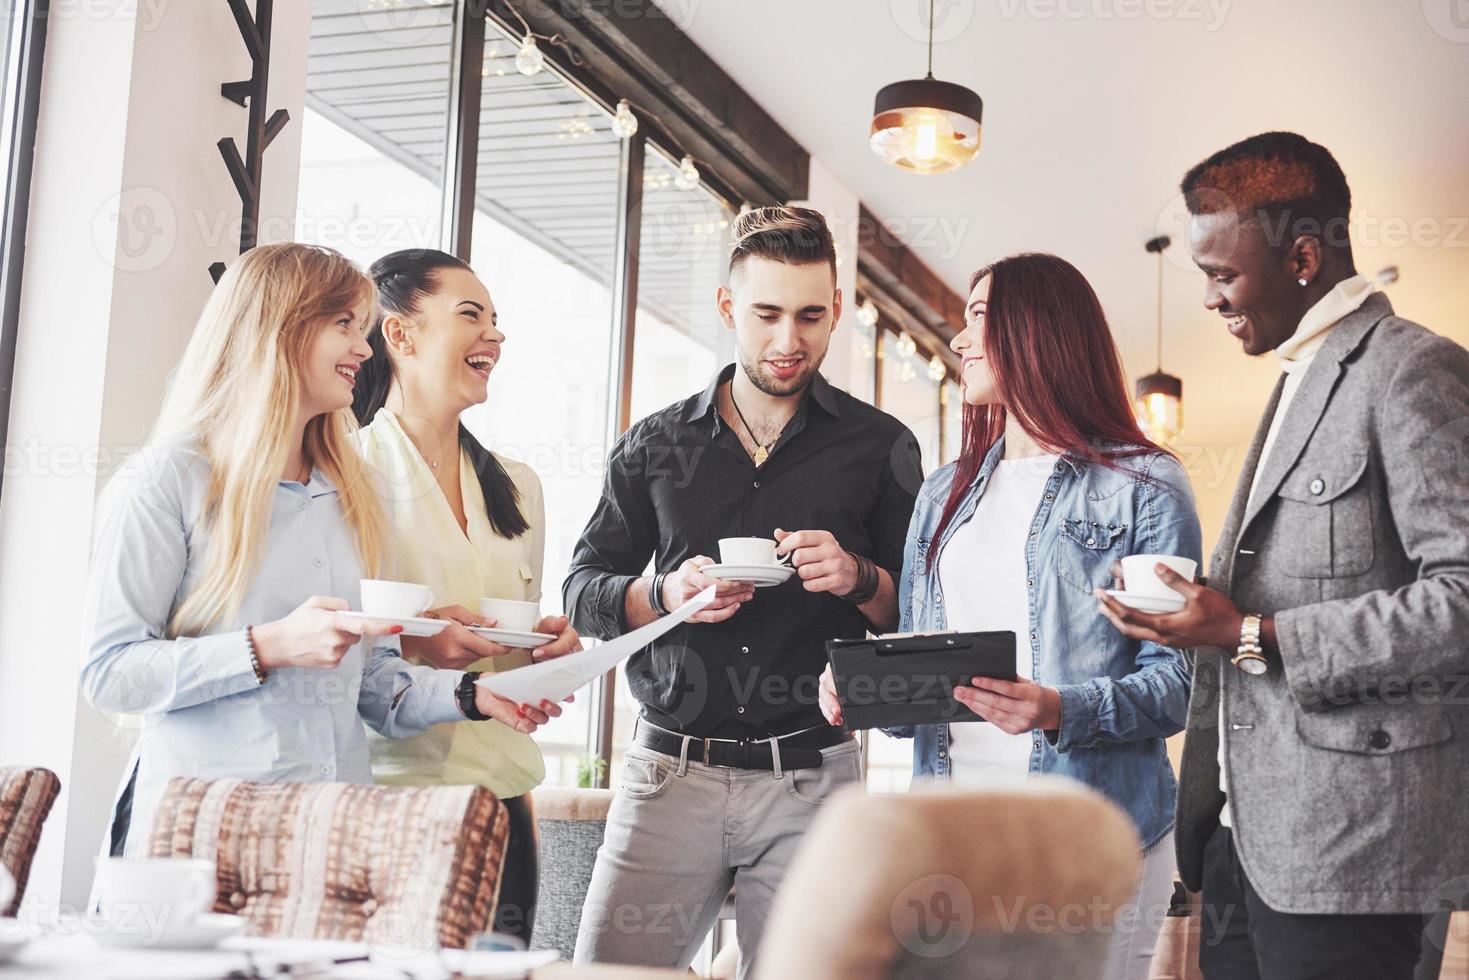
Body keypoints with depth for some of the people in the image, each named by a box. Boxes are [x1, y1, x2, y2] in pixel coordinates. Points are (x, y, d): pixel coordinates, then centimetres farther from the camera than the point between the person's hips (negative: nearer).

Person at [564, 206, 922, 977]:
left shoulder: (879, 446, 7)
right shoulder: (655, 444, 11)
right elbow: (582, 590, 11)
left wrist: (860, 580, -14)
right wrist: (665, 593, -9)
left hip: (811, 779, -1)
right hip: (670, 768, 1)